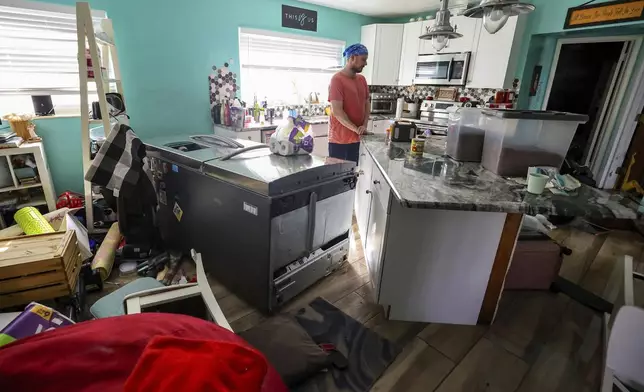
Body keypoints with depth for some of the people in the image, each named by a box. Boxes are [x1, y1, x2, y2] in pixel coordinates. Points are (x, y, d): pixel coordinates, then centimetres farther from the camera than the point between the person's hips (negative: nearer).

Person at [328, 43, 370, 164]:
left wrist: (364, 125, -4)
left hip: (355, 138, 7)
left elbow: (367, 104, 13)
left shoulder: (362, 79, 10)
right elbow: (337, 111, -19)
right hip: (339, 139, -7)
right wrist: (357, 129, -18)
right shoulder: (337, 80, -13)